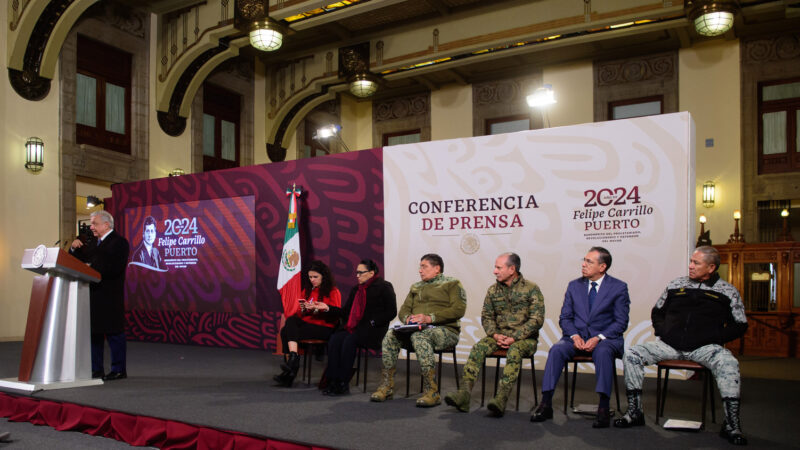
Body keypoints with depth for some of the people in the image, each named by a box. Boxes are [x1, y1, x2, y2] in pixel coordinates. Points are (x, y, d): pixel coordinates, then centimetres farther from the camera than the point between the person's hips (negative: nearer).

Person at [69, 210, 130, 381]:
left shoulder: (119, 242, -7)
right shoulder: (93, 243, 19)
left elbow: (115, 268, -19)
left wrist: (93, 270, -18)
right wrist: (75, 247, 4)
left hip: (109, 296, -8)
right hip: (92, 295, 8)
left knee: (114, 333, -3)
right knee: (93, 332, 12)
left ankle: (119, 370, 5)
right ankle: (96, 369, 21)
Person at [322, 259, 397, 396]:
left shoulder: (384, 287, 1)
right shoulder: (355, 290, 22)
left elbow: (391, 312, -5)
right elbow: (345, 312, 19)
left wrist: (372, 322, -13)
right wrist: (328, 307, 6)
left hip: (373, 331, -6)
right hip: (354, 328, 6)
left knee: (349, 340, -32)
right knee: (334, 339, -23)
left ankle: (343, 383, -26)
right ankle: (333, 381, -24)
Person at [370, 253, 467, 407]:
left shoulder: (452, 284, 6)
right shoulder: (416, 287, 25)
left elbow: (458, 309, -9)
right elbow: (403, 310, 19)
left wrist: (430, 318, -18)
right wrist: (408, 318, -7)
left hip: (445, 330, -5)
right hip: (418, 329, 5)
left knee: (419, 336, -36)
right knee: (391, 335, -21)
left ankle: (432, 391, -35)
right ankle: (386, 386, -17)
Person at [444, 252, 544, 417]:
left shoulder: (531, 289, -4)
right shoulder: (493, 290, 11)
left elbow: (537, 319, -10)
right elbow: (486, 316, 11)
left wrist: (514, 338, -18)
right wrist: (495, 335, -10)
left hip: (524, 338, -4)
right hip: (499, 335, 4)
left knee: (514, 351, -36)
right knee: (478, 348, -23)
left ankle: (501, 399, -43)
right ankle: (464, 394, -32)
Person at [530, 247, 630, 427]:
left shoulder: (619, 287, 2)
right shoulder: (574, 286, 12)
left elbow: (621, 322, -2)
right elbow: (564, 317, 11)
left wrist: (598, 338, -16)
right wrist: (574, 336, -10)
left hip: (605, 338, -3)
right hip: (577, 336, 3)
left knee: (603, 352, -37)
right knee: (557, 349, -27)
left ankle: (603, 408, -34)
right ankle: (546, 404, -27)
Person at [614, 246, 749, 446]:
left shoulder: (727, 291, 6)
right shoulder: (676, 285, 13)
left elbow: (740, 326, 7)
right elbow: (657, 312, 24)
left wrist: (713, 338, -7)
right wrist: (662, 331, 5)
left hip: (703, 347, -2)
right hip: (670, 345, 3)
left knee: (728, 362, -34)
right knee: (631, 355, -16)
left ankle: (731, 424, -24)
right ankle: (634, 413, -9)